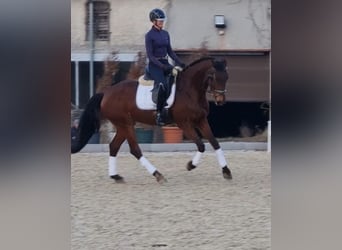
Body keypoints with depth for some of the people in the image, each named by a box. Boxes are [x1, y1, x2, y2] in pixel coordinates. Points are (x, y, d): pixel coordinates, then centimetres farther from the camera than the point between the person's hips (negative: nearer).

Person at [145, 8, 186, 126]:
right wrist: (161, 66, -22)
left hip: (165, 63, 7)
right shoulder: (149, 35, -7)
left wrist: (179, 62, 2)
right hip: (154, 64, -7)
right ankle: (159, 114, -21)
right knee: (163, 85, -29)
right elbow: (150, 55, -12)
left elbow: (170, 51, 16)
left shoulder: (165, 34, 12)